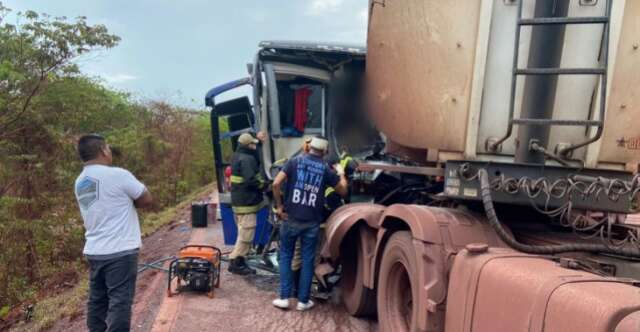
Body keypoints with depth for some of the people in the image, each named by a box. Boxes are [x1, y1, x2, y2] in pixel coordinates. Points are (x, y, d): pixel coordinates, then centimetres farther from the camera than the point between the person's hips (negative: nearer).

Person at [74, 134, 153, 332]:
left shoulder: (80, 182, 10)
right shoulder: (118, 175, -14)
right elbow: (147, 199, -5)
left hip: (94, 252, 8)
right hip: (120, 252, -8)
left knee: (97, 301, 16)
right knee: (120, 302, -2)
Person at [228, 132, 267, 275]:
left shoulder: (237, 156, 13)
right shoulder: (247, 159, -19)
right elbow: (251, 180, -27)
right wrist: (265, 185, -9)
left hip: (239, 200, 10)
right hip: (246, 201, -10)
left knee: (244, 233, 17)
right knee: (246, 233, -4)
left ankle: (239, 262, 22)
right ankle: (235, 262, 1)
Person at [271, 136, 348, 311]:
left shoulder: (295, 161, -1)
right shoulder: (325, 169, 2)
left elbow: (276, 183, -11)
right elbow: (343, 190, 12)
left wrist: (279, 206, -1)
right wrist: (341, 173, 29)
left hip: (291, 218, 0)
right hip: (312, 222, 0)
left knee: (285, 256, 13)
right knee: (308, 260, 10)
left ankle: (284, 297, 13)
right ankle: (303, 300, 16)